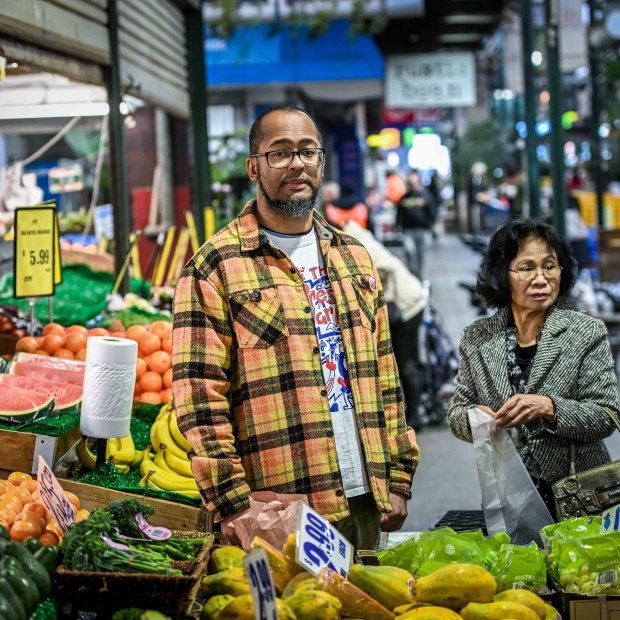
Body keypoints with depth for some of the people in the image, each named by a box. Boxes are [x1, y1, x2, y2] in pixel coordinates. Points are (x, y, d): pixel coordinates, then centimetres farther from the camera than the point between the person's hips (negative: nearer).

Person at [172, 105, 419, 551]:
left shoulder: (354, 258, 15)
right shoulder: (216, 266, -5)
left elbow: (384, 376, 16)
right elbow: (200, 397, -10)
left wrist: (398, 479, 11)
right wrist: (232, 505, -15)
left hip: (365, 502, 6)